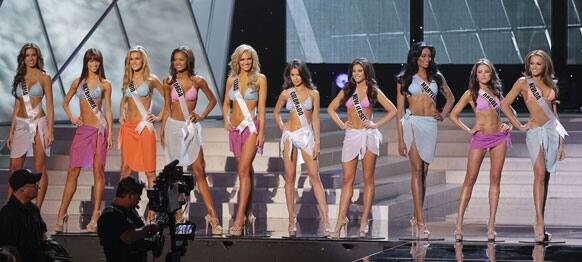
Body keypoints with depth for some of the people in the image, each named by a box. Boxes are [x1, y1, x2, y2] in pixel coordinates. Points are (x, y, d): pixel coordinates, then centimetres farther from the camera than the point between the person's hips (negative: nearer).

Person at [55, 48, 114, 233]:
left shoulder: (105, 84, 4)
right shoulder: (78, 82, 11)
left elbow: (108, 109, 3)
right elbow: (65, 102, 24)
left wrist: (109, 134, -4)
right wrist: (72, 117, 7)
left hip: (99, 128, -2)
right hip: (83, 129, 2)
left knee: (98, 171, -2)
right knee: (73, 171, -1)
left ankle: (95, 217, 1)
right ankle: (62, 214, 2)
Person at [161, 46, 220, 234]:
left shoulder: (197, 81, 1)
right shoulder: (169, 82, 4)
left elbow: (212, 100, 14)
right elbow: (167, 108, 10)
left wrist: (202, 116, 1)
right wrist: (163, 133, 8)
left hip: (191, 127, -1)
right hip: (173, 127, 1)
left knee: (199, 171, -7)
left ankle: (212, 215, -9)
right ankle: (178, 214, 9)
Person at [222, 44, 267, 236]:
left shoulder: (259, 79, -1)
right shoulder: (231, 79, 9)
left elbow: (262, 107, -3)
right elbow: (226, 103, 17)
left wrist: (261, 132, -9)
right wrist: (226, 120, -2)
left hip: (251, 126, -4)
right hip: (235, 128, 4)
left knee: (243, 171, -14)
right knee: (245, 170, 12)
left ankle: (240, 218, -17)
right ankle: (248, 212, 21)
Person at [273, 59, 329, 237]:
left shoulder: (313, 94, 4)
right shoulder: (286, 93, 7)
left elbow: (315, 119, 3)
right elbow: (276, 112, 21)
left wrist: (316, 142, -3)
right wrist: (282, 129, 7)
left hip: (307, 135, -2)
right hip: (289, 136, 2)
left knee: (314, 177, -9)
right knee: (289, 178, 2)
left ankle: (325, 219, -12)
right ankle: (292, 219, 5)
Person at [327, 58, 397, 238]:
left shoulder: (373, 91, 3)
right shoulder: (347, 91, 10)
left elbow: (392, 110, 4)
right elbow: (331, 108, 20)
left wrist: (376, 124, -4)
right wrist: (340, 124, 6)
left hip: (369, 135, -2)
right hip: (351, 135, 2)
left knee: (368, 179, 1)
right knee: (348, 179, -2)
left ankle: (364, 220, 4)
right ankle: (342, 218, -1)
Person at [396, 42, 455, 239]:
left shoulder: (437, 77, 13)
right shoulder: (405, 79, 6)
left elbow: (450, 97, 28)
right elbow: (400, 110, 4)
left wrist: (443, 115, 10)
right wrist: (400, 139, -2)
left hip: (430, 125, 3)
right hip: (413, 123, -3)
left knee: (424, 172, 4)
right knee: (417, 170, -12)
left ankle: (416, 218, 13)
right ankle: (421, 222, -16)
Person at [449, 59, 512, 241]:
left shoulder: (496, 91, 13)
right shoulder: (471, 94, 1)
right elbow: (453, 115, 1)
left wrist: (510, 124, 9)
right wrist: (468, 130, -6)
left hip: (499, 137, 4)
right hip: (480, 138, -4)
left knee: (495, 180, 1)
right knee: (470, 180, -6)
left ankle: (491, 224, 3)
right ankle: (459, 224, -7)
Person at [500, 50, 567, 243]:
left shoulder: (549, 85, 15)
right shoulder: (523, 82, 2)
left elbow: (554, 113, 17)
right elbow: (505, 105, 1)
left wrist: (561, 142, 14)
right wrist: (519, 126, -2)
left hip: (552, 131, 4)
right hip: (535, 131, -4)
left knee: (546, 178, 5)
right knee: (540, 174, -18)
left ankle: (540, 226, 8)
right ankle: (539, 223, -21)